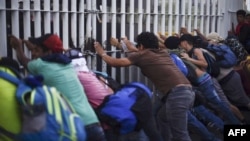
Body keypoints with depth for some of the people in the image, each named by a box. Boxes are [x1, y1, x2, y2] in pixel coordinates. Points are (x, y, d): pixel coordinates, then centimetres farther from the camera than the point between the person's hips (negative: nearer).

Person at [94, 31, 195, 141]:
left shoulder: (141, 55, 5)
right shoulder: (164, 52, 24)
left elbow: (115, 62, 9)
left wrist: (102, 53, 28)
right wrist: (131, 47, 59)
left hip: (177, 94, -8)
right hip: (187, 91, 8)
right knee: (165, 129, 23)